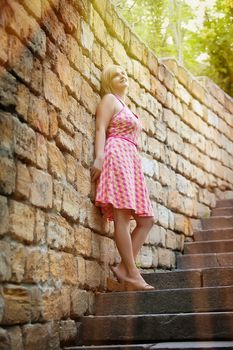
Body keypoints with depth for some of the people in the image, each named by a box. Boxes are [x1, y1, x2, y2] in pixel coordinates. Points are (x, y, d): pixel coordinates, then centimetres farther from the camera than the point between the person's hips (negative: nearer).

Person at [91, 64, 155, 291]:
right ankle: (132, 273, -21)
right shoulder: (109, 99, 9)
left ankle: (123, 268, -6)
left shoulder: (126, 108, 33)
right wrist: (99, 157, -19)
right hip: (117, 155, -9)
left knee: (146, 220, -1)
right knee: (123, 215, -16)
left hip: (132, 160, 9)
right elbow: (100, 129, -5)